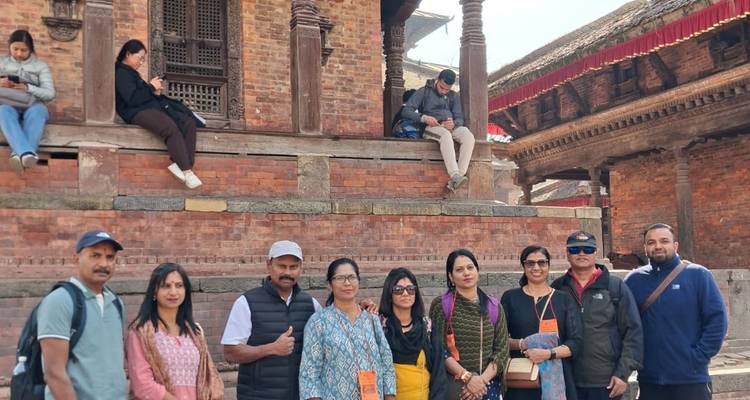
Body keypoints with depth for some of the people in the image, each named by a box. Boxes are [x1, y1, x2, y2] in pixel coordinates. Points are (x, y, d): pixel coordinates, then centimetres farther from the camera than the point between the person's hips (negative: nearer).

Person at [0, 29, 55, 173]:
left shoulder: (40, 65, 14)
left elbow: (50, 94, 2)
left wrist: (28, 88, -15)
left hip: (32, 105, 0)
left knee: (37, 111, -38)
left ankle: (19, 154, -59)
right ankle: (28, 153, -61)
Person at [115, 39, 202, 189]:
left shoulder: (131, 72, 28)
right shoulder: (121, 73, -3)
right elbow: (132, 99, -16)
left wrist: (155, 92, 6)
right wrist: (151, 87, -7)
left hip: (151, 108, 10)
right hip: (137, 113, -10)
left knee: (189, 122, -9)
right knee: (171, 128, -34)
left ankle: (178, 163, -23)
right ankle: (187, 171, -33)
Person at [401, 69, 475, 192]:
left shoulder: (454, 96, 20)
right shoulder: (424, 92, 7)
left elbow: (460, 119, 12)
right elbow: (406, 111, -2)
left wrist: (454, 123, -14)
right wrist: (424, 118, -19)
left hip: (451, 127, 4)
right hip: (432, 127, -4)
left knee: (469, 136, -29)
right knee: (446, 135, -40)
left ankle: (457, 178, -39)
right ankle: (455, 176, -50)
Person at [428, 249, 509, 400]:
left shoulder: (494, 307, 5)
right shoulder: (441, 305, -3)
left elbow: (502, 350, 1)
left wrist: (482, 379, -11)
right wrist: (468, 377, -15)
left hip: (488, 386, 2)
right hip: (452, 386, -2)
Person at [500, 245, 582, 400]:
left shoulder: (564, 299, 5)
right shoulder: (510, 298, 5)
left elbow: (576, 342, -1)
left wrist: (548, 354, -17)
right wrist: (521, 344, -15)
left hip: (557, 378, 0)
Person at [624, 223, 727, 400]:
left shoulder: (697, 275, -2)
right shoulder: (634, 280, 5)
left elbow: (717, 319, -6)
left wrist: (698, 356, -10)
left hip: (691, 380, -2)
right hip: (648, 380, 2)